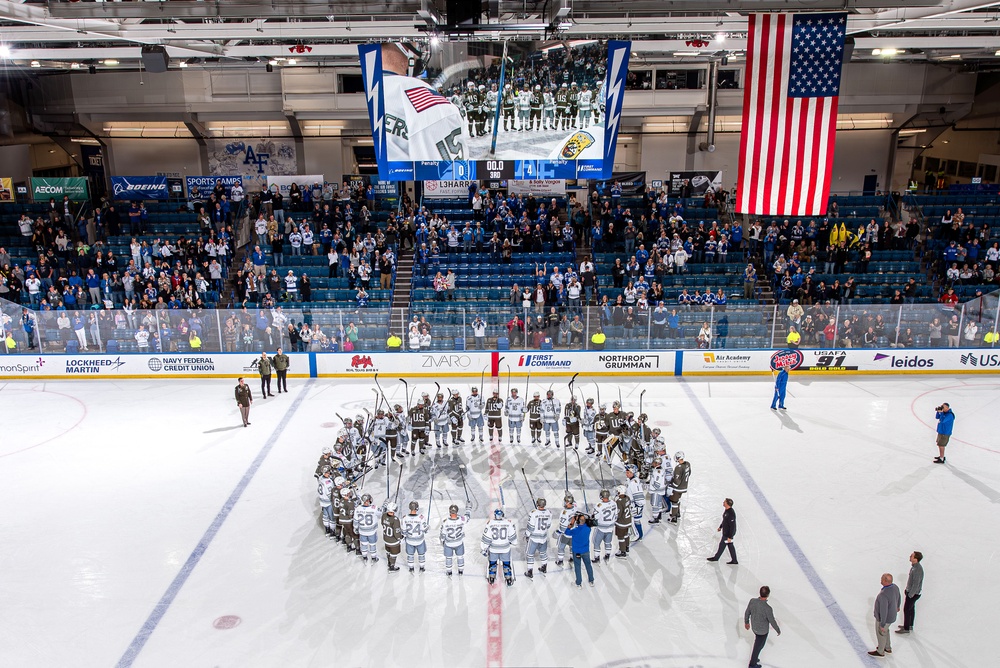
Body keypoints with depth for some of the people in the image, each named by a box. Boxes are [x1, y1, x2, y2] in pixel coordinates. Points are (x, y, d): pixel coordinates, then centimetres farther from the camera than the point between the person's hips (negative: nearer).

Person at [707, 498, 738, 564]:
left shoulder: (731, 513, -30)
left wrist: (730, 537, -24)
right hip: (726, 532, 9)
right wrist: (720, 527, 28)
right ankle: (734, 560, 25)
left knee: (722, 545, 8)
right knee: (730, 546, 16)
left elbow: (732, 526, -27)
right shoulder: (726, 510, 0)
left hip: (729, 533, -9)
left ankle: (716, 557, 25)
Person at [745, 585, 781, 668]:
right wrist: (778, 630, -2)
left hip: (754, 627, 5)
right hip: (763, 631, -5)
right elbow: (772, 621, -22)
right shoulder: (767, 608, -37)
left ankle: (754, 658, 51)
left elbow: (747, 613, -5)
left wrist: (746, 622, 14)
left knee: (758, 643, 32)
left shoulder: (752, 601, -21)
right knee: (758, 647, 19)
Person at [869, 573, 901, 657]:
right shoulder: (895, 587, -14)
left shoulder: (883, 595, -40)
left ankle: (880, 652, 40)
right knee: (885, 631, 31)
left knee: (881, 633, 18)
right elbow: (898, 598, 8)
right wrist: (897, 606, 30)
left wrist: (882, 625, -20)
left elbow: (883, 611, -32)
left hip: (884, 618, -8)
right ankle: (888, 648, 51)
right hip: (892, 615, 8)